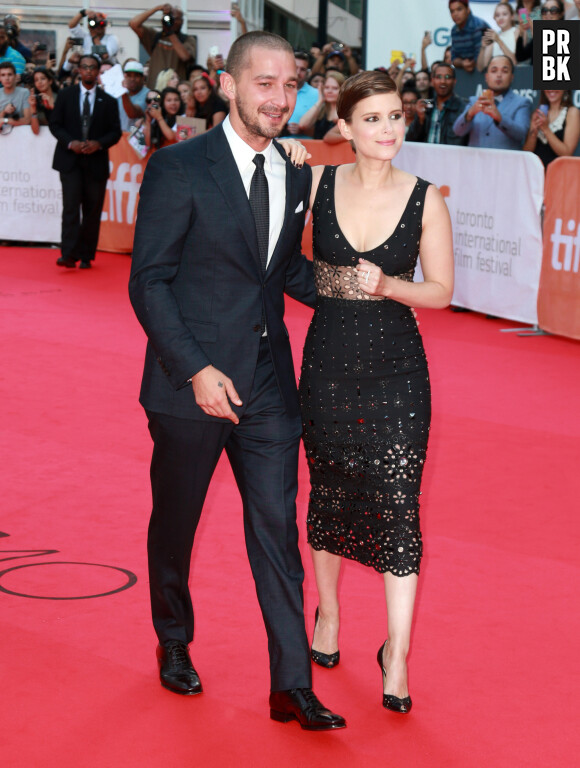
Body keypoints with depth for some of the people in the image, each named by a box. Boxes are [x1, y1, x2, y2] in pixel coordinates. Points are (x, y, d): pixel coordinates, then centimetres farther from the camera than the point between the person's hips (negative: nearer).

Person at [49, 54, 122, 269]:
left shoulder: (108, 101, 6)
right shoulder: (65, 95, 6)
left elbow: (116, 132, 5)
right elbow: (55, 124, 5)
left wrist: (98, 144, -13)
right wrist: (70, 142, -11)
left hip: (96, 161, 1)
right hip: (70, 160, -1)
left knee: (93, 210, 2)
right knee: (71, 206, -12)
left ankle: (86, 256, 9)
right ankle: (68, 254, -16)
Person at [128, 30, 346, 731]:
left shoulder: (294, 179, 7)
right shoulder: (178, 168, -10)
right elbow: (148, 281, -11)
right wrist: (195, 369, -19)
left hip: (267, 384, 4)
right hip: (191, 383, -4)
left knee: (277, 529, 1)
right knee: (174, 524, 14)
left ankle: (292, 686, 5)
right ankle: (174, 643, 38)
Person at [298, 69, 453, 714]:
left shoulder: (425, 200, -4)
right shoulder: (315, 184, -1)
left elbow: (441, 290, 0)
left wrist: (388, 286, -16)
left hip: (396, 370, -2)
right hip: (328, 362, 2)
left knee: (397, 503, -6)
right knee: (327, 492, 15)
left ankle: (397, 654, 2)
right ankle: (328, 613, 37)